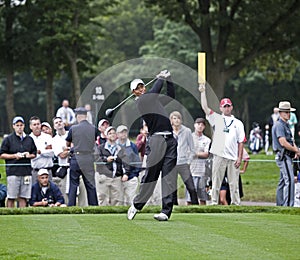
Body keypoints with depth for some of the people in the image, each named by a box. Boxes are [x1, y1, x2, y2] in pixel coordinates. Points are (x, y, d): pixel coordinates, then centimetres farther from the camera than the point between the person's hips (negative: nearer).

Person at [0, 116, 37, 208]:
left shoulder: (29, 139, 14)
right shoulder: (8, 139, 3)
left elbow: (34, 154, 21)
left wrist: (29, 155, -1)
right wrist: (14, 156, -11)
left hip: (26, 170, 4)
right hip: (13, 171, -3)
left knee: (23, 197, 3)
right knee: (11, 197, -4)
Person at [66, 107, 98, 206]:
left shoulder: (73, 128, -4)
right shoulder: (93, 129, 0)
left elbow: (67, 144, 9)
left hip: (76, 158, -2)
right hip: (89, 159, 2)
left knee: (73, 184, 4)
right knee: (90, 184, 6)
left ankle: (71, 206, 1)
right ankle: (94, 205, 5)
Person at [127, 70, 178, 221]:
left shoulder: (156, 99, 24)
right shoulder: (140, 101, 1)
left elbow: (171, 96, 36)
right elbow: (153, 92, -12)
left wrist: (168, 79, 25)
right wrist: (161, 78, 2)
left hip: (170, 140, 6)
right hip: (156, 139, -6)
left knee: (169, 176, -2)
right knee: (150, 174, -6)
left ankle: (166, 211, -5)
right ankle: (137, 205, 10)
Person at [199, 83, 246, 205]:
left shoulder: (238, 123, 13)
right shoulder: (217, 119, 11)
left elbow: (241, 142, 9)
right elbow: (205, 107, 0)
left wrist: (239, 158, 0)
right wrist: (203, 92, -7)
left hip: (233, 157, 1)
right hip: (219, 156, -1)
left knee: (234, 183, 3)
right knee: (216, 181, 0)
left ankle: (235, 203, 7)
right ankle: (214, 202, 3)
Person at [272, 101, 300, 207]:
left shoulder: (286, 125, 19)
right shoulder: (279, 125, -13)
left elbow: (291, 141, 20)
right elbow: (283, 143, -22)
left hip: (287, 157, 10)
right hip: (283, 157, -10)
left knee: (283, 181, 13)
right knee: (289, 180, -16)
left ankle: (279, 204, 17)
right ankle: (288, 205, -19)